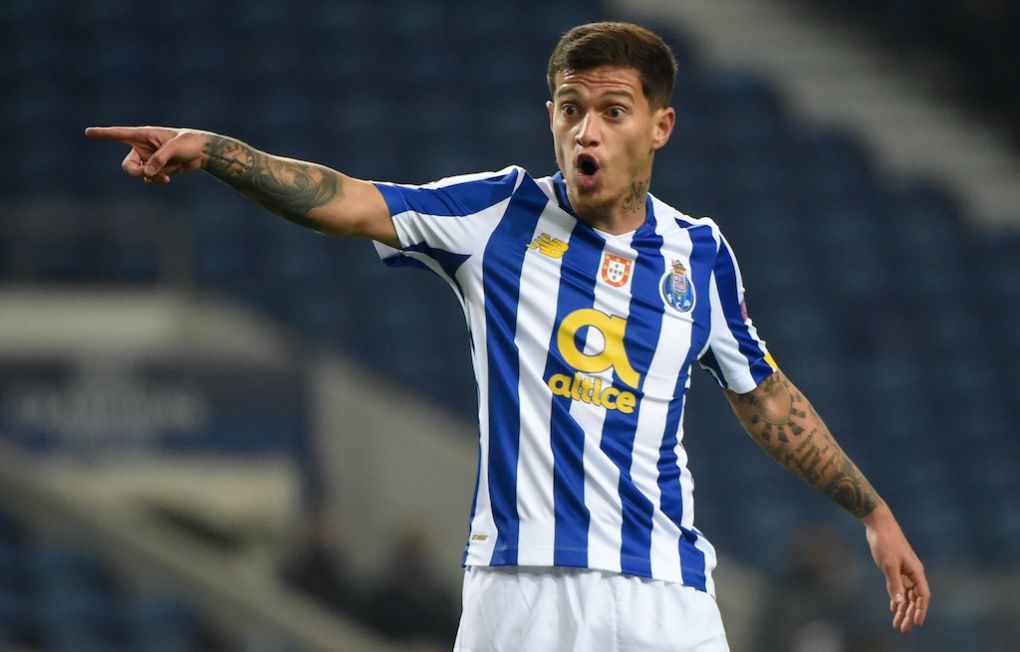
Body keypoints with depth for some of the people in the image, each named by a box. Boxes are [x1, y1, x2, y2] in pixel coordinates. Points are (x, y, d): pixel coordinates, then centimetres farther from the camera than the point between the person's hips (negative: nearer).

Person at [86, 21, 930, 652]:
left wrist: (874, 512, 23)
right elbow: (350, 202, -10)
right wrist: (211, 149, -25)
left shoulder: (700, 253, 9)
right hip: (520, 584, -2)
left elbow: (764, 397, 21)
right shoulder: (501, 213, 2)